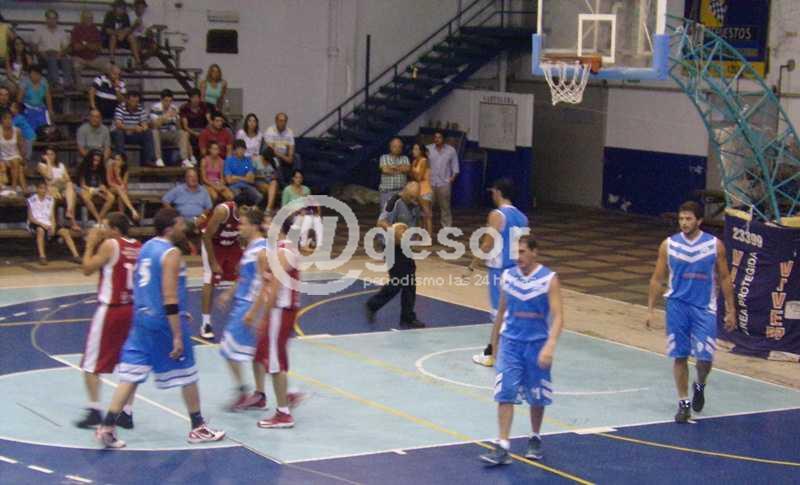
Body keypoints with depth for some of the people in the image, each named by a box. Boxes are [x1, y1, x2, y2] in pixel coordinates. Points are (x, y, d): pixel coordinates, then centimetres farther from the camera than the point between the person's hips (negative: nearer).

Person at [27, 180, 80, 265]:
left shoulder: (50, 200, 10)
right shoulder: (31, 200, -2)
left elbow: (52, 217, 9)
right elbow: (30, 218, -4)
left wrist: (53, 226, -11)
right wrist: (42, 224, -18)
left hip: (48, 224, 4)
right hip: (36, 224, -4)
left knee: (65, 231, -17)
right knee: (41, 230, -39)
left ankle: (75, 255, -21)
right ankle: (42, 257, -42)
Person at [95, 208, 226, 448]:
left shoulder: (146, 248, 10)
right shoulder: (171, 254, -16)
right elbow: (170, 298, -21)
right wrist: (178, 336, -20)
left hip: (142, 320, 8)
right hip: (165, 322, -7)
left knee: (131, 375, 6)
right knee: (187, 375, 8)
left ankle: (107, 427, -1)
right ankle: (198, 428, 19)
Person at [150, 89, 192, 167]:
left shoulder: (174, 108, 2)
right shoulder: (155, 108, -10)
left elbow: (178, 127, 2)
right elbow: (155, 125, -21)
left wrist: (176, 117, -18)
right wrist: (165, 116, -30)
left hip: (171, 134, 3)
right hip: (160, 134, -3)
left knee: (183, 133, -23)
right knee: (155, 132, -34)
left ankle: (185, 159, -30)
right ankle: (159, 159, -35)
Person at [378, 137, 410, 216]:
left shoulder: (405, 158, 13)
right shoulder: (384, 157, 8)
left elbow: (407, 168, -7)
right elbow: (385, 169, -10)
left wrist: (393, 166, -5)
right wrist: (400, 169, -1)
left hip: (401, 191, 2)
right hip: (387, 191, -2)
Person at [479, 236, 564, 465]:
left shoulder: (549, 279, -11)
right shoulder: (507, 276, 1)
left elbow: (558, 316, -16)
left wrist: (550, 345, -29)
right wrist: (494, 341, 17)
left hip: (537, 344, -2)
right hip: (510, 342, 2)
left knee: (537, 397, 12)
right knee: (505, 394, -8)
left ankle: (535, 440, 33)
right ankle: (502, 448, -8)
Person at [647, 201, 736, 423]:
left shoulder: (715, 245, -3)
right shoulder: (668, 245, -1)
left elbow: (724, 279, 4)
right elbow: (657, 279, 5)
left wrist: (730, 311, 2)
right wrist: (650, 309, 2)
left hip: (704, 308, -1)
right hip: (677, 305, 1)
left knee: (705, 357, -6)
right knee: (679, 356, 1)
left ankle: (700, 386, 27)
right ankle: (684, 403, 13)